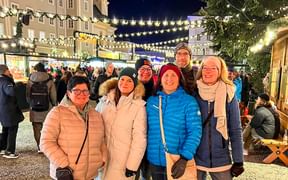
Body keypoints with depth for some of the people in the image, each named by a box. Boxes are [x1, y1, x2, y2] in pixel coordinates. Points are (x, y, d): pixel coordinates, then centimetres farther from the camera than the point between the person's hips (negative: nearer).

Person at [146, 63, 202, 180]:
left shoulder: (189, 101, -9)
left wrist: (184, 158, -21)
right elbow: (147, 129, 7)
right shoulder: (151, 101, 2)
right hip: (155, 161, 3)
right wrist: (144, 155, 5)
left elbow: (195, 131, -13)